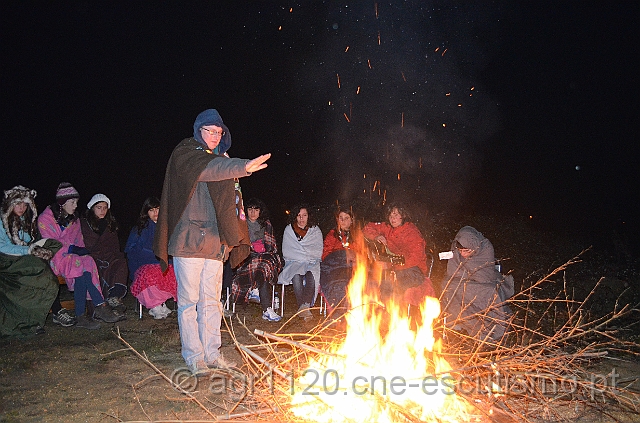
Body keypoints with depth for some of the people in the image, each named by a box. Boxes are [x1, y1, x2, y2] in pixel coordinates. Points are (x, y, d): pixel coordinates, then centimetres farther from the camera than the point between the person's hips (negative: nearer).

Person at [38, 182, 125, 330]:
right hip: (56, 258, -5)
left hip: (74, 256, 5)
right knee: (82, 265, -34)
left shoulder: (74, 219, 17)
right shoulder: (45, 219, -2)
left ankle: (81, 316, -35)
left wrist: (81, 251, -5)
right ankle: (101, 306, -33)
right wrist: (73, 249, -18)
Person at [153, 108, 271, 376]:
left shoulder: (220, 158, 20)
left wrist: (230, 238, 12)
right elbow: (209, 169, -25)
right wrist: (243, 167, -39)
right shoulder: (185, 154, -1)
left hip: (214, 242, 6)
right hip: (188, 240, -6)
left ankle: (211, 354, 20)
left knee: (211, 301, 11)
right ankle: (194, 357, 10)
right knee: (189, 301, 0)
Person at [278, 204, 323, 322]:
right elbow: (286, 252, 5)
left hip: (312, 264, 0)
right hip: (294, 263, 0)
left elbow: (318, 252, 7)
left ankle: (305, 306, -44)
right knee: (296, 276, -35)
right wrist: (307, 256, -4)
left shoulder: (316, 231, 14)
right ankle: (303, 307, -39)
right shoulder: (288, 230, 14)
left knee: (311, 275, -35)